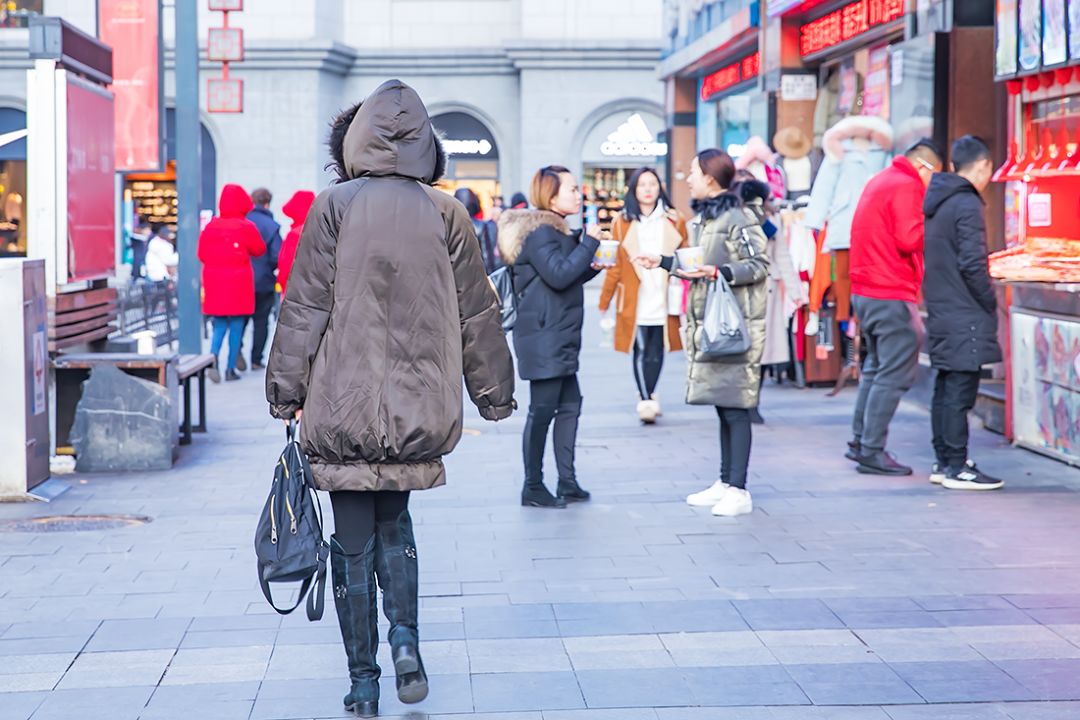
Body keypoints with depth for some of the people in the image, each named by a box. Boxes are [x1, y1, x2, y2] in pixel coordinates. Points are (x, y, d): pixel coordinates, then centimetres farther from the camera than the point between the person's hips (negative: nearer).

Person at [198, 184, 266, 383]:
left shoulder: (211, 226, 0)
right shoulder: (246, 227, -9)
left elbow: (202, 254, 5)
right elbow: (259, 250, 2)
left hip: (215, 282, 3)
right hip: (239, 283, -3)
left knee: (219, 324, 12)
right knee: (236, 325, 6)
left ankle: (213, 355, -14)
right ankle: (230, 368, 6)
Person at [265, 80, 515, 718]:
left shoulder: (335, 206, -4)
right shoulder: (446, 213, 2)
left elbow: (305, 307, -5)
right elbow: (479, 313, 7)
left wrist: (286, 391, 3)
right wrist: (496, 394, 18)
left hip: (343, 406, -2)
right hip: (418, 408, 2)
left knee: (354, 543, 7)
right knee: (395, 523, 21)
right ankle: (404, 637, 1)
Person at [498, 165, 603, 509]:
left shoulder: (558, 231, 17)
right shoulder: (540, 232, -14)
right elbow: (558, 275, -24)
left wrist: (592, 267, 7)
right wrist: (589, 243, -17)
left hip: (561, 338, 10)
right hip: (543, 337, -10)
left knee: (569, 405, 10)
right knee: (542, 410, -5)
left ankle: (567, 483, 14)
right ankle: (533, 488, 3)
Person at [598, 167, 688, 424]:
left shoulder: (674, 221, 6)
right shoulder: (622, 222, 3)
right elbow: (614, 267, 2)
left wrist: (684, 297, -2)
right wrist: (604, 303, 1)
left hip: (664, 300, 1)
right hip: (634, 302, -1)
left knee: (656, 351, 7)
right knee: (641, 351, -5)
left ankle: (647, 397, 22)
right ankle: (646, 401, -1)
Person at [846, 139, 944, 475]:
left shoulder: (879, 182, 18)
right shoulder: (907, 186, -13)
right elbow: (909, 239, -22)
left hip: (865, 292, 10)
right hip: (891, 295, -10)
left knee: (877, 366, 20)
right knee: (896, 373, -6)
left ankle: (860, 441, 23)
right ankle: (872, 451, -5)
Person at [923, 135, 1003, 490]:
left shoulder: (936, 202, 13)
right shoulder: (967, 205, -15)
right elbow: (972, 264, -19)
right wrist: (991, 304, -8)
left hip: (940, 312, 9)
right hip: (964, 317, -9)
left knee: (945, 389, 14)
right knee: (960, 391, -5)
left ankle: (943, 462, 20)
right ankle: (957, 468, -2)